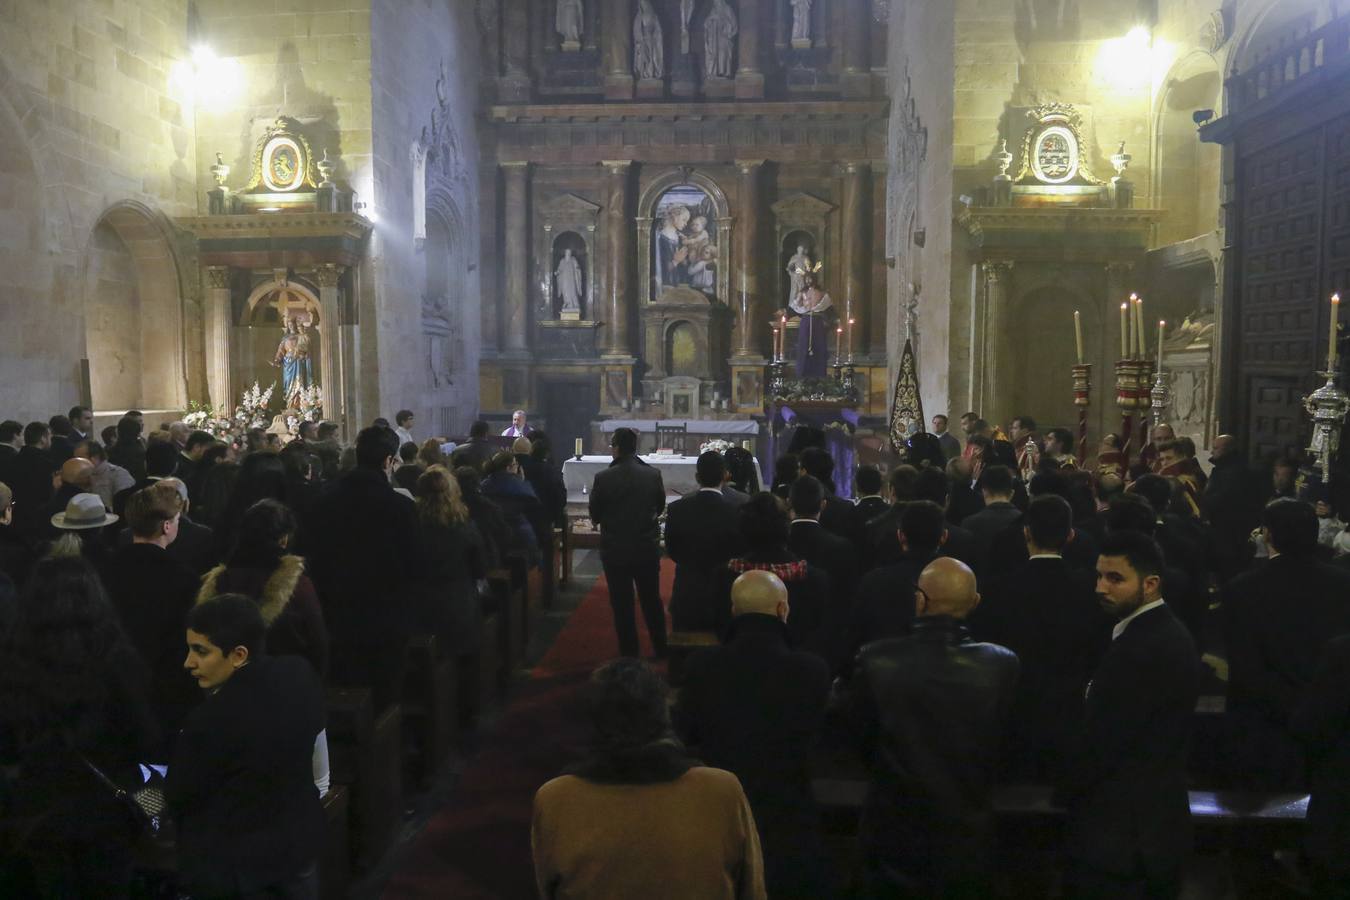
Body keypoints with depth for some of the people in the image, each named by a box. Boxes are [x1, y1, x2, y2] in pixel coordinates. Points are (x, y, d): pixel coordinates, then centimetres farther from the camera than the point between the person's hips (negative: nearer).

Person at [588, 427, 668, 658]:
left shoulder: (603, 478, -16)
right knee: (652, 600, 17)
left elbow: (594, 515, -5)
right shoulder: (653, 474, -9)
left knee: (622, 604, 9)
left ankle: (629, 652, 16)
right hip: (648, 548, 3)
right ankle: (661, 649, 26)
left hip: (615, 550, -2)